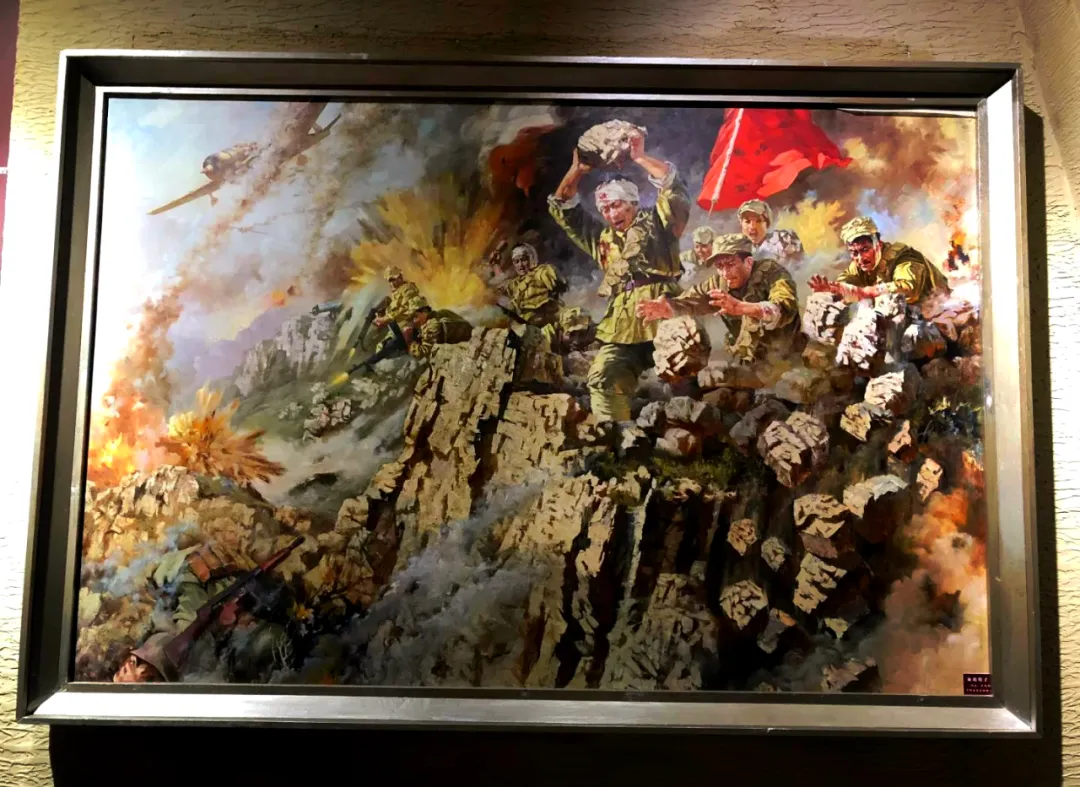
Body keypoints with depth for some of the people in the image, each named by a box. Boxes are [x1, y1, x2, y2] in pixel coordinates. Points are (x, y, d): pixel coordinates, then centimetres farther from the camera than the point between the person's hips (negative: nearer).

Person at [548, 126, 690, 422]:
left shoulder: (656, 223, 15)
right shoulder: (603, 237, 27)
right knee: (602, 380, -14)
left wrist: (640, 158, 1)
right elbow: (561, 209, 29)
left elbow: (674, 187, 0)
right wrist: (576, 171, 20)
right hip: (621, 327, 4)